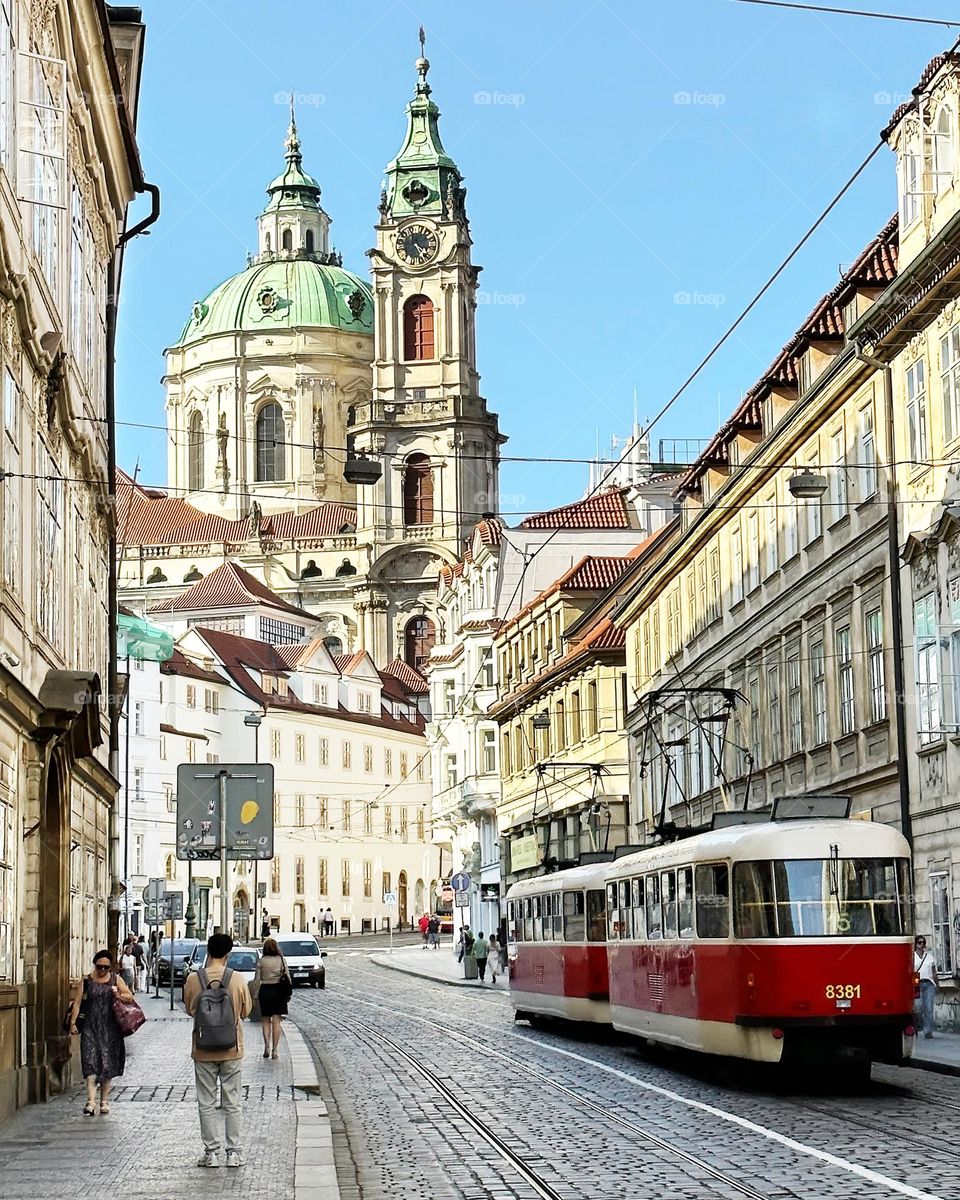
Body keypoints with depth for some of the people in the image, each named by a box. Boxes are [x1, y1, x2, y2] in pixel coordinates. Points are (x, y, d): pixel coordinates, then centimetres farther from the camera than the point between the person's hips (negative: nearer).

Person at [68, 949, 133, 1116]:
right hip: (90, 1027, -2)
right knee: (90, 1062, -12)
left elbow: (130, 996, 10)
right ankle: (91, 1101, -18)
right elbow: (77, 1003, 1)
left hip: (109, 1028, 2)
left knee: (108, 1064, 4)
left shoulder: (115, 980, 7)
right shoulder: (86, 981, 3)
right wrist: (73, 1022, -8)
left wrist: (119, 995, -11)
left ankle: (104, 1101, 14)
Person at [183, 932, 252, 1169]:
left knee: (206, 1104, 8)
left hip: (203, 1050, 0)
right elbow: (246, 1011, 2)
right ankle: (233, 1152, 9)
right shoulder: (237, 979, -9)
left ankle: (211, 1152, 10)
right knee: (232, 1103, 8)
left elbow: (189, 1009, 6)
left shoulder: (193, 979, -8)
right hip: (231, 1049, 0)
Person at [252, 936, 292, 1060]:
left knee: (265, 1020, 12)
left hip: (265, 991, -1)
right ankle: (275, 1049, 1)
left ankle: (266, 1046, -2)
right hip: (278, 991, 1)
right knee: (276, 1021, 4)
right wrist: (288, 993, 8)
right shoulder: (282, 960, -1)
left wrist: (255, 994, 4)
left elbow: (257, 980, -3)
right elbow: (288, 978, 0)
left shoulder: (261, 961, -5)